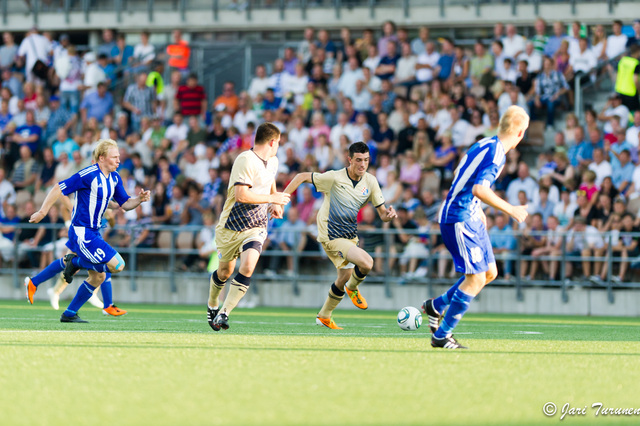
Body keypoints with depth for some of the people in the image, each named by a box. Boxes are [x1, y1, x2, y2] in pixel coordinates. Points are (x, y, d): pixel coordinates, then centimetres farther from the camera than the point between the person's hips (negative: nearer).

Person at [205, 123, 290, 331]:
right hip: (231, 226, -4)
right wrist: (272, 198, -20)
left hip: (256, 227, 4)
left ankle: (223, 314, -17)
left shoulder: (272, 162, 8)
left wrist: (275, 204, 12)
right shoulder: (246, 160, -20)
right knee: (225, 271, 10)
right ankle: (212, 306, 40)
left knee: (247, 267, -20)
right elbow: (241, 195, -29)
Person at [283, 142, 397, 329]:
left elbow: (382, 213, 1)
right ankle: (352, 289, 9)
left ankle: (324, 316, 34)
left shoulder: (370, 181, -2)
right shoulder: (334, 178, -17)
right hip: (331, 235, -7)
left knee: (345, 275, 14)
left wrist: (389, 215, -24)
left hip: (350, 235, 7)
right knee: (366, 263, -23)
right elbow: (302, 177, -8)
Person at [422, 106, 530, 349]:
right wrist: (510, 210, -27)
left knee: (489, 273, 14)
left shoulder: (487, 145, 11)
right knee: (476, 278, -11)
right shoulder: (496, 154, -19)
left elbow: (463, 174, 25)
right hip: (459, 219, -10)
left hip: (470, 217, 10)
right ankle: (441, 336, -5)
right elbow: (479, 189, -32)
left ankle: (436, 306, 26)